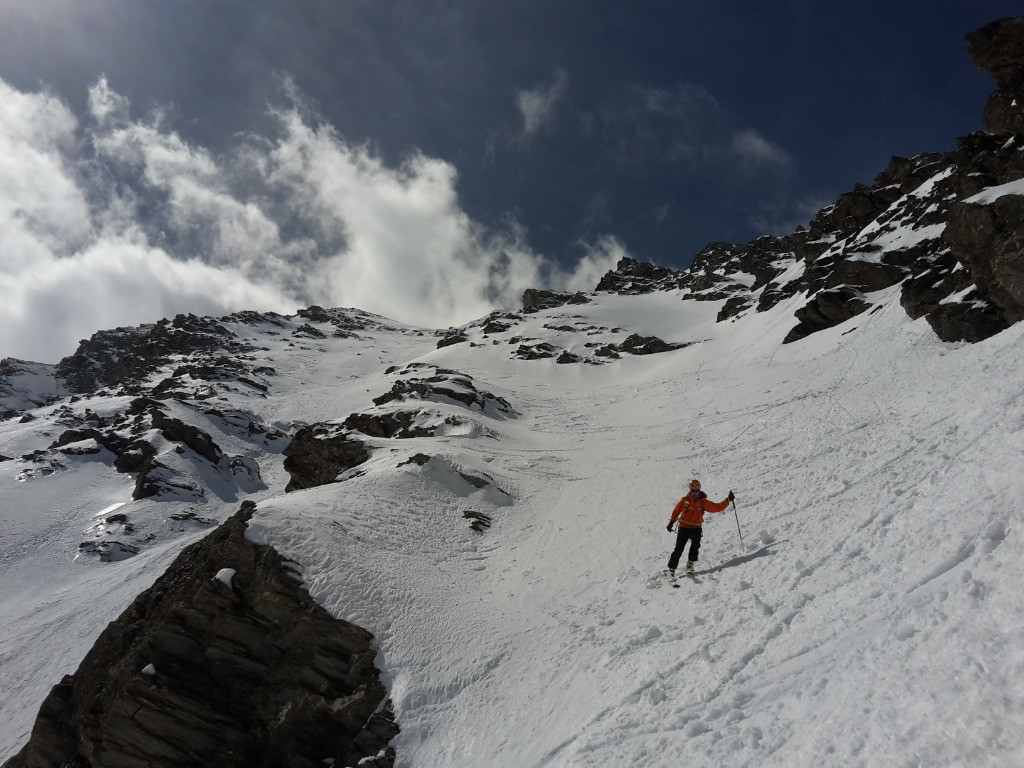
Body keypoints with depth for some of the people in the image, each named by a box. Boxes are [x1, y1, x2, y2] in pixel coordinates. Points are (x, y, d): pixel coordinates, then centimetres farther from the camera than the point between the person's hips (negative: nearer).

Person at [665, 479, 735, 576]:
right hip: (684, 527, -1)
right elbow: (676, 511, 10)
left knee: (695, 545, -24)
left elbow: (718, 507, 3)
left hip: (696, 527, 1)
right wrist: (671, 522, 8)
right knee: (679, 548, -8)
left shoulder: (704, 502, 2)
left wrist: (728, 500, -5)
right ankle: (671, 569, -4)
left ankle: (690, 564, -10)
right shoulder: (685, 500, -1)